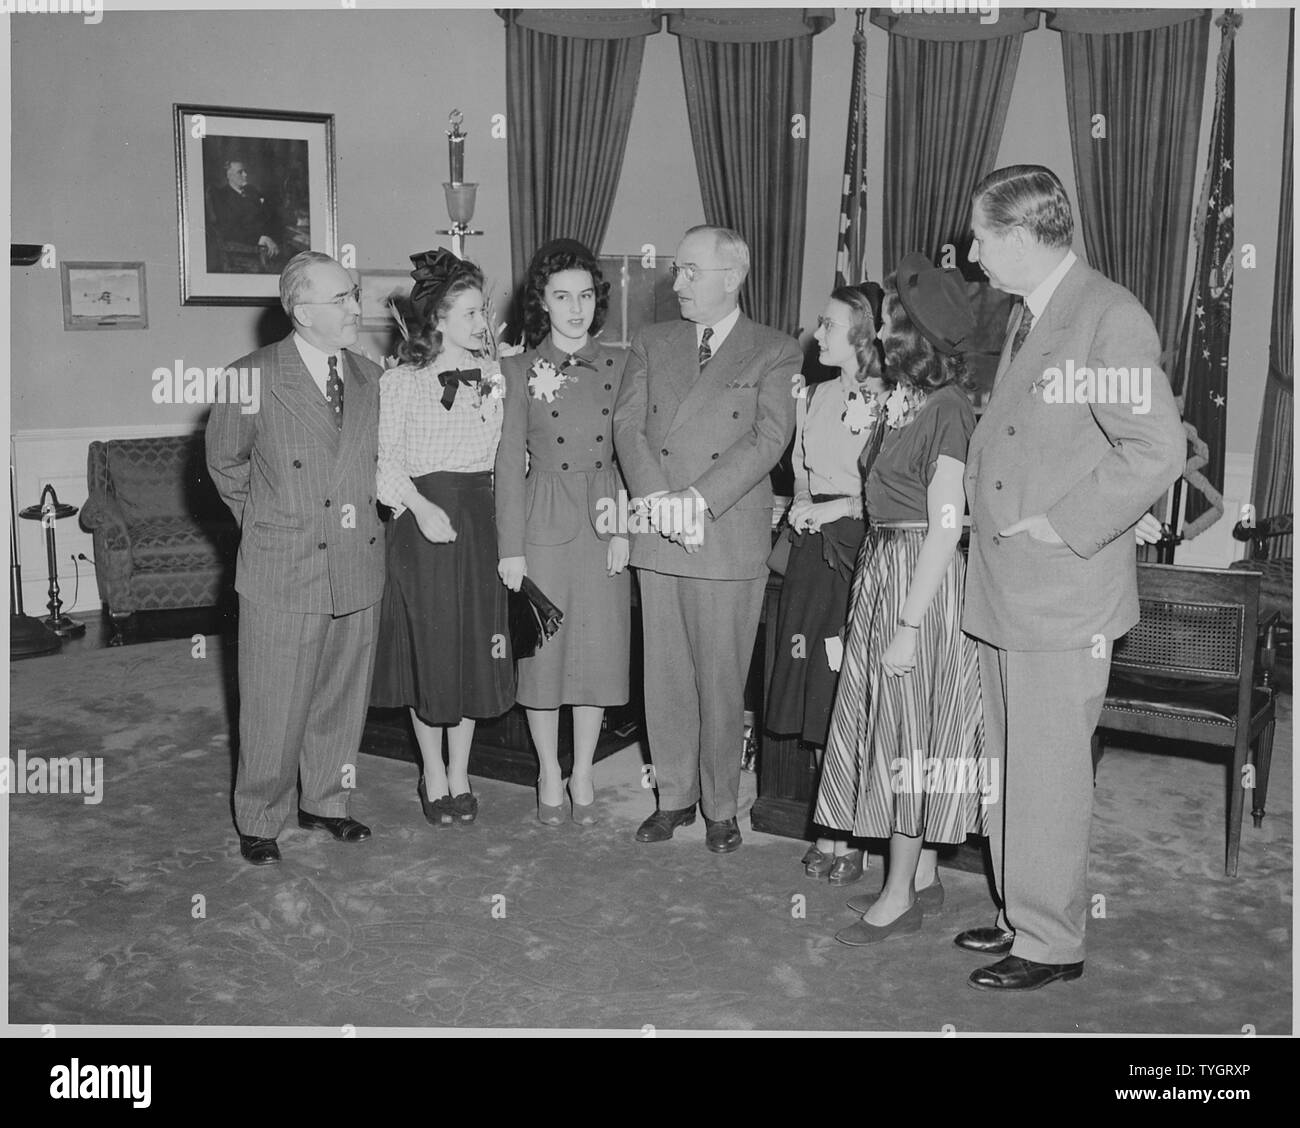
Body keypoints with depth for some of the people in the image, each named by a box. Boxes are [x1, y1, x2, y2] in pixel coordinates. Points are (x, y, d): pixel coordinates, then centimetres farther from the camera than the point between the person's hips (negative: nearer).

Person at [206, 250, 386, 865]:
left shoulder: (370, 376, 6)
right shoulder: (253, 377, -8)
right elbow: (224, 462, 6)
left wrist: (364, 518, 12)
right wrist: (267, 523, 7)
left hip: (357, 567, 4)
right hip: (281, 573, -4)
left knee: (343, 699, 15)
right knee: (274, 709, 5)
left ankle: (325, 802, 33)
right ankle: (259, 821, 23)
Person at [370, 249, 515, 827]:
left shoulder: (494, 374, 8)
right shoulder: (400, 381, -4)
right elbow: (384, 458, -7)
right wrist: (420, 507, -19)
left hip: (479, 517, 4)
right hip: (423, 520, -3)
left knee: (474, 648, 7)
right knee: (428, 647, 3)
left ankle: (460, 774, 22)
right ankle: (433, 775, 20)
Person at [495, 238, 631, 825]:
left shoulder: (618, 364, 5)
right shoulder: (519, 369, -1)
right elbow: (509, 462, -2)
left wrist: (625, 528, -3)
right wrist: (510, 548, -6)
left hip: (605, 525, 2)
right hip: (544, 527, -2)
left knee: (599, 652, 7)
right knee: (543, 654, 5)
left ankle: (583, 774, 23)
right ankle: (549, 774, 24)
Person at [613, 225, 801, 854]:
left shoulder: (774, 353, 4)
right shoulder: (651, 344, 14)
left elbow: (769, 439, -8)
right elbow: (627, 425, 4)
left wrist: (700, 500, -17)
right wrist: (657, 498, -13)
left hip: (729, 539, -3)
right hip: (657, 538, 4)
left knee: (721, 680, 2)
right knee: (664, 676, 9)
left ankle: (720, 807, 17)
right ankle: (674, 796, 24)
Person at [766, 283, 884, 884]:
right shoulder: (813, 398, 13)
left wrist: (834, 509, -10)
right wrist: (800, 511, 2)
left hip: (862, 552, -7)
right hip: (813, 551, 7)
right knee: (816, 702, 9)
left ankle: (850, 838, 10)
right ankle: (831, 829, 21)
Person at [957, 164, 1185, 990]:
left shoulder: (1110, 317, -14)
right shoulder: (1027, 316, 14)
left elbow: (1157, 450, -20)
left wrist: (1058, 527, -18)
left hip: (1064, 596, -9)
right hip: (1006, 592, 9)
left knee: (1047, 778, 1)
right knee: (1014, 769, 17)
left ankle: (1052, 944, 16)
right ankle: (1025, 915, 32)